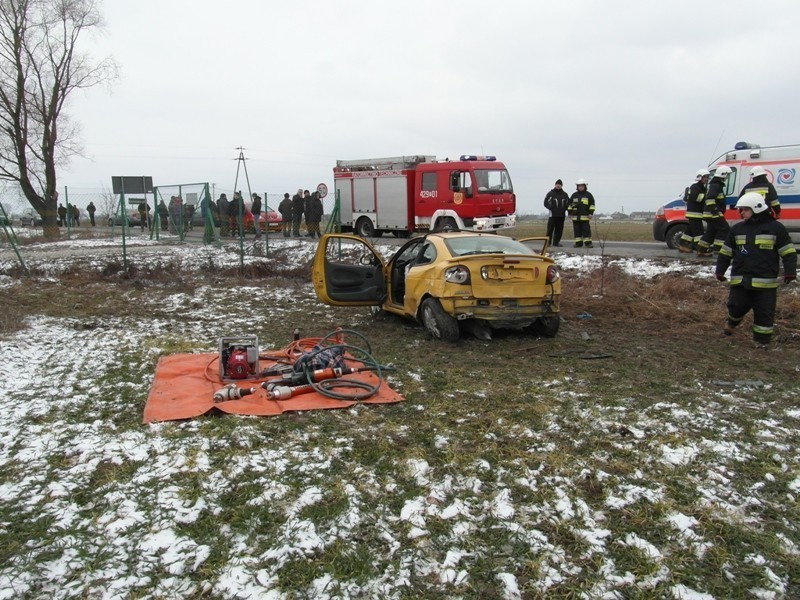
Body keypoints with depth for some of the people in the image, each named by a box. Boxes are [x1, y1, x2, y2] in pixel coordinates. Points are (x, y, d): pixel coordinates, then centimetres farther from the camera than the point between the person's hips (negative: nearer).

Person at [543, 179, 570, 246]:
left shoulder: (564, 194, 12)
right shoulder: (550, 193, 1)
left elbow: (568, 202, 20)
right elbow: (546, 203, -1)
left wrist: (565, 208, 3)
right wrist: (551, 208, -13)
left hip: (561, 215, 4)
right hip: (553, 215, -4)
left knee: (559, 229, 5)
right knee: (550, 229, -8)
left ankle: (557, 242, 13)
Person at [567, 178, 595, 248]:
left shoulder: (588, 195, 4)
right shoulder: (574, 195, 12)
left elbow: (592, 204, 3)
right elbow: (570, 204, 18)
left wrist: (591, 213, -4)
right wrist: (570, 212, 11)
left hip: (585, 216, -3)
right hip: (575, 216, 3)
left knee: (586, 230, -6)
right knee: (577, 230, 4)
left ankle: (588, 243, -5)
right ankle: (578, 243, 9)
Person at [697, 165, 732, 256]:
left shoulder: (717, 185, 21)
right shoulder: (716, 185, -13)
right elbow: (710, 198, -27)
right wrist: (713, 209, -31)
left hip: (712, 214, 11)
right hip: (714, 214, -11)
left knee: (711, 232, 13)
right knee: (725, 229, -9)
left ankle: (702, 250, 15)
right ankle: (719, 249, -10)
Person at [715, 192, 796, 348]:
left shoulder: (775, 228, -2)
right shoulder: (737, 229, 9)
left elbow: (789, 252, -1)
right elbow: (725, 252, 14)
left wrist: (790, 271, -9)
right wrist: (720, 270, 11)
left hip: (765, 281, -3)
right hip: (740, 279, 3)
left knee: (764, 312, 2)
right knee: (736, 306, 4)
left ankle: (762, 340, 12)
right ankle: (731, 323, 35)